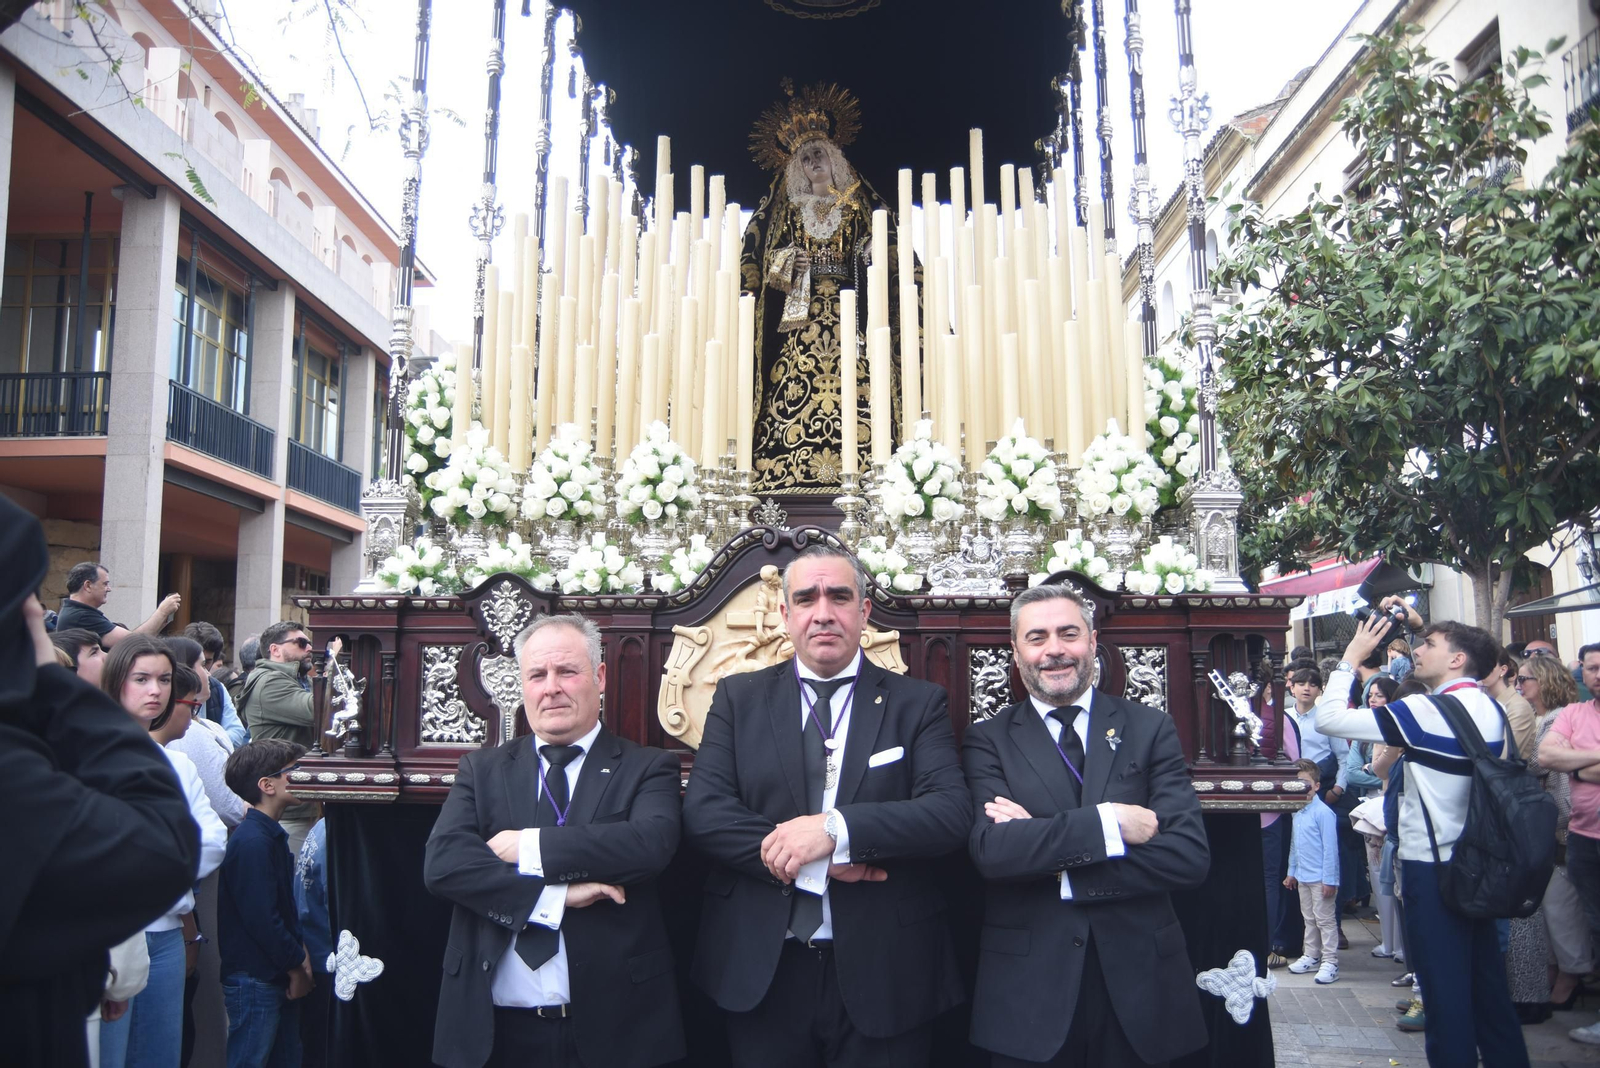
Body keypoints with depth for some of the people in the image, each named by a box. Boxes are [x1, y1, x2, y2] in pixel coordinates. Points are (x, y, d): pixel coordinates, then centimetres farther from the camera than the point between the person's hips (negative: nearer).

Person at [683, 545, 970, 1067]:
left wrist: (835, 829, -24)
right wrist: (815, 863, -16)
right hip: (761, 972, 1)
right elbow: (703, 813, -6)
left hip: (883, 972, -1)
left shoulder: (918, 703, 1)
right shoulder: (738, 697, 4)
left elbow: (950, 813, -11)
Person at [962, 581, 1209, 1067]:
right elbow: (991, 849, -17)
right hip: (1028, 994, -1)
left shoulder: (1151, 730, 1)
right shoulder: (988, 740, -1)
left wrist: (1057, 866, -15)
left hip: (1138, 985, 1)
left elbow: (1190, 855, -9)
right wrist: (1110, 821, -20)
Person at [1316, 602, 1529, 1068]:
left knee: (1445, 988, 0)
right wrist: (1421, 627, 21)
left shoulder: (1427, 712, -18)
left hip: (1432, 867, -8)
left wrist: (1352, 656, -8)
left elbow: (1328, 718, -18)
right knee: (1487, 982, 17)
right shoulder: (1491, 708, 5)